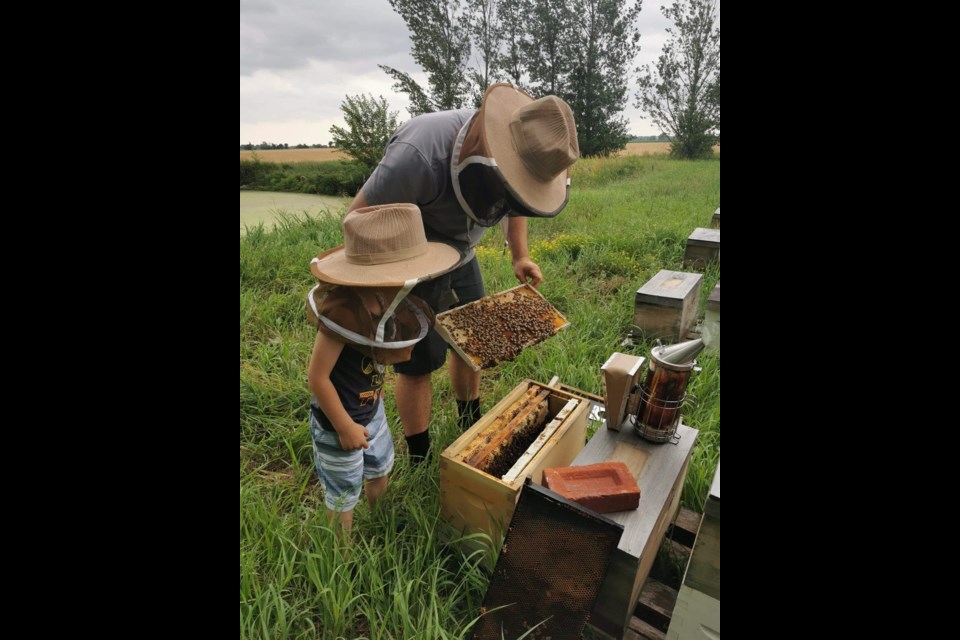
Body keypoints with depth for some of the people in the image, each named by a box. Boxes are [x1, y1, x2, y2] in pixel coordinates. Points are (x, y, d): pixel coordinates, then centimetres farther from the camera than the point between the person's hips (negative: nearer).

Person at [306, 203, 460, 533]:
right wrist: (344, 427, -19)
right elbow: (316, 376, -25)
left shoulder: (383, 304, -10)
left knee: (380, 472, 29)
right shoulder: (343, 311, -34)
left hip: (372, 410, 8)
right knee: (343, 496, 16)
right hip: (337, 420, -8)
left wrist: (405, 337, -9)